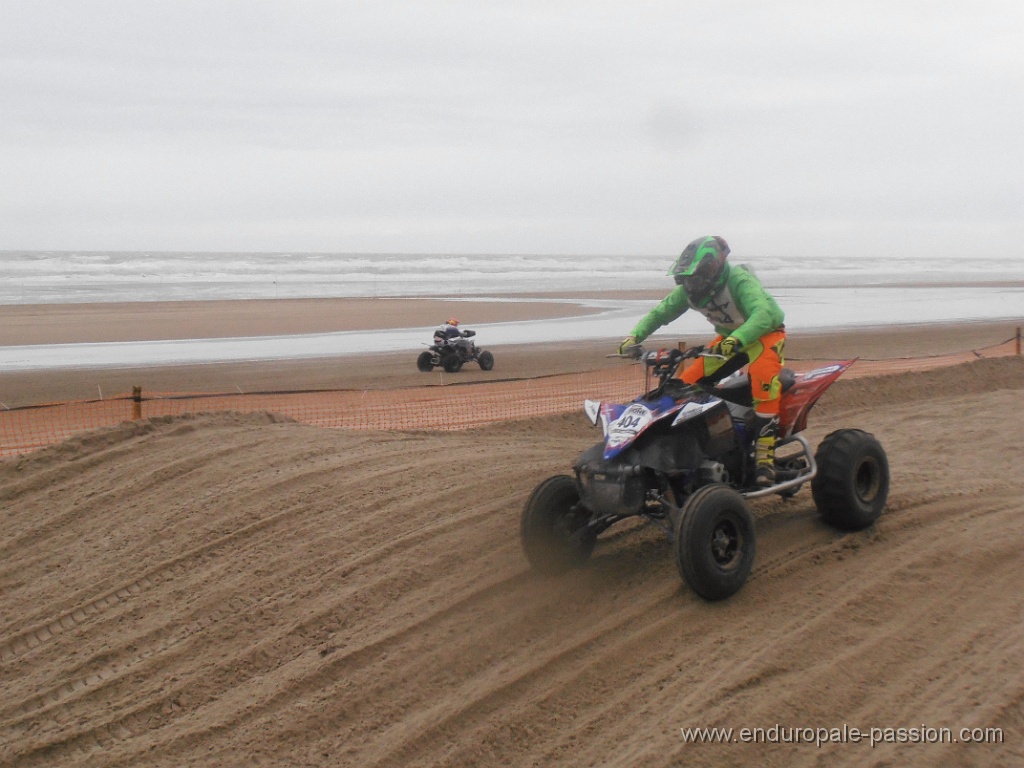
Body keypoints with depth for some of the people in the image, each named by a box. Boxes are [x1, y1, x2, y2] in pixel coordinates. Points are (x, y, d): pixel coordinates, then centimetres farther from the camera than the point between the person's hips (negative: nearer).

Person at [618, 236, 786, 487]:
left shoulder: (739, 280, -31)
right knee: (686, 383, -7)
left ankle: (765, 453, -33)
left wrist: (734, 341, -63)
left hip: (765, 332, -7)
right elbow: (660, 312, -3)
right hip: (729, 338, 7)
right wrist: (634, 336, -21)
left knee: (764, 377, -36)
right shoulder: (689, 290, -10)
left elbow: (762, 314, -46)